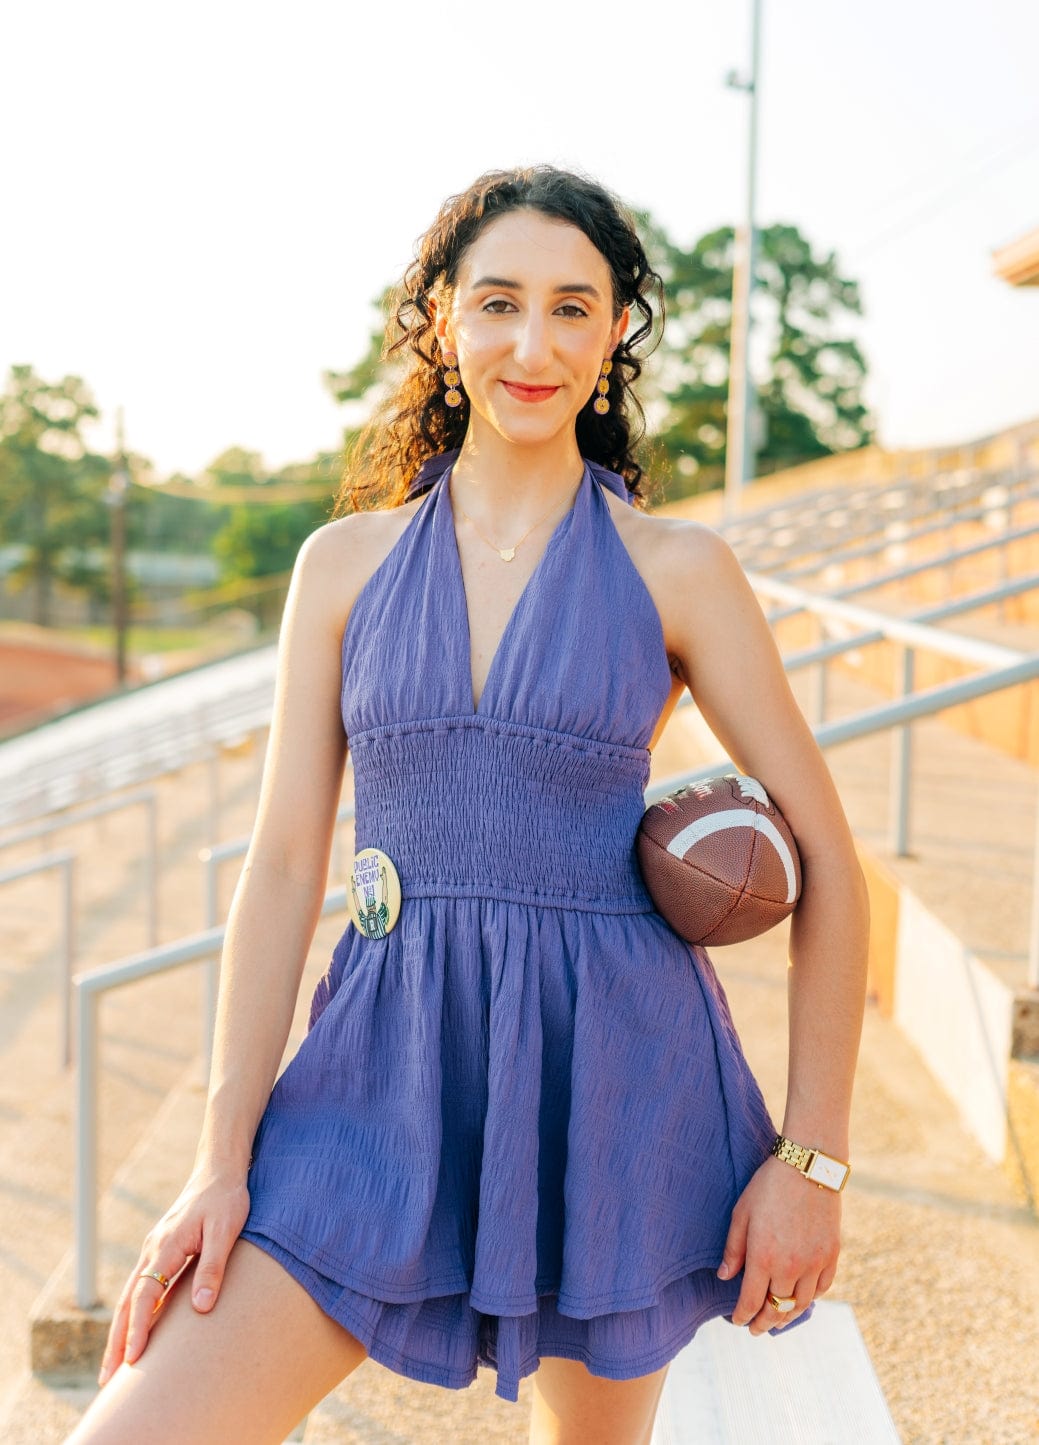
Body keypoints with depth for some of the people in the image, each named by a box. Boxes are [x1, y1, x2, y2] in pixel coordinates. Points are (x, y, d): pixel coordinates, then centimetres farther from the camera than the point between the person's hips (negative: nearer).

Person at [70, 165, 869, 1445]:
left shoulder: (676, 569, -1)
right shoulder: (346, 562, 5)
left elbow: (826, 862, 0)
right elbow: (282, 865, 2)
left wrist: (811, 1155, -4)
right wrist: (222, 1160, -3)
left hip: (612, 1077, -1)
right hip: (393, 1068, 2)